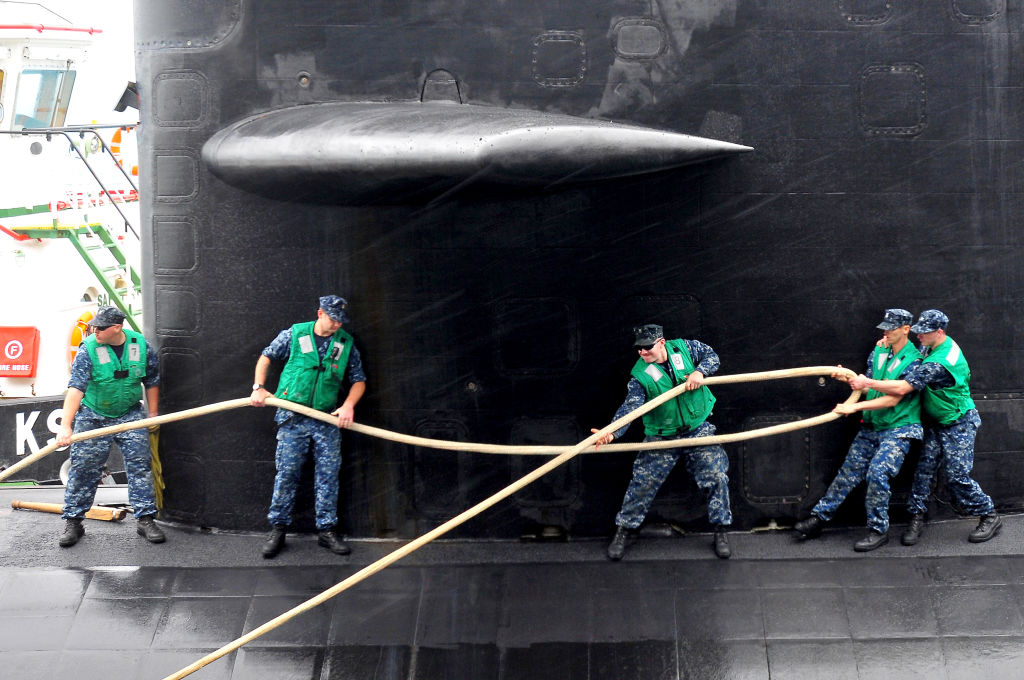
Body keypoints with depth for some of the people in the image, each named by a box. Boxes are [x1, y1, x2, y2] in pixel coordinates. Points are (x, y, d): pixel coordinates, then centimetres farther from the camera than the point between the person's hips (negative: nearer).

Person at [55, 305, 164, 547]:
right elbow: (76, 389, -26)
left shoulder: (141, 345, -7)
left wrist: (153, 414, 7)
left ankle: (145, 519, 6)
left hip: (130, 416, 2)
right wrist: (65, 426, -35)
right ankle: (73, 522, 9)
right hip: (93, 416, -2)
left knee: (140, 466, -2)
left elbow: (151, 381, 7)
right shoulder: (88, 349, -17)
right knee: (83, 470, -1)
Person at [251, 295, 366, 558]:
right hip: (292, 418, -2)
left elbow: (358, 380, 10)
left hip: (327, 419, 2)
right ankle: (278, 529, 8)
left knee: (328, 474, 2)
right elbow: (266, 357, 12)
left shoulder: (346, 344, 6)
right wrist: (259, 387, 1)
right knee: (287, 473, -2)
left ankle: (326, 530, 11)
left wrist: (349, 405, -7)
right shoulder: (294, 334, 1)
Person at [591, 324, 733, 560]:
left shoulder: (683, 348, -8)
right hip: (661, 436, -1)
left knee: (716, 476, -3)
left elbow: (711, 356, 3)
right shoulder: (640, 375, -15)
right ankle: (624, 531, 14)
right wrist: (612, 432, -41)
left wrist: (700, 372, -20)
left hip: (698, 429, 1)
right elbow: (630, 407, -24)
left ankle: (721, 531, 13)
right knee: (643, 483, -3)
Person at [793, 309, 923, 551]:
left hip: (898, 429, -7)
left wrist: (855, 407, -23)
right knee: (848, 472, 7)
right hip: (871, 427, 7)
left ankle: (879, 531, -6)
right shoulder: (879, 352, 8)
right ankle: (819, 518, 13)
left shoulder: (913, 361, -14)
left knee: (877, 473, -20)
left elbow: (893, 399, -20)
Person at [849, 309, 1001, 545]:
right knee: (924, 468, -1)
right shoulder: (934, 346, -1)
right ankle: (917, 519, 5)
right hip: (936, 422, 9)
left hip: (958, 425, -9)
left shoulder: (940, 363, -32)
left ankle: (989, 517, 13)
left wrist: (866, 383, -27)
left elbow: (902, 388, -33)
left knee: (957, 477, -5)